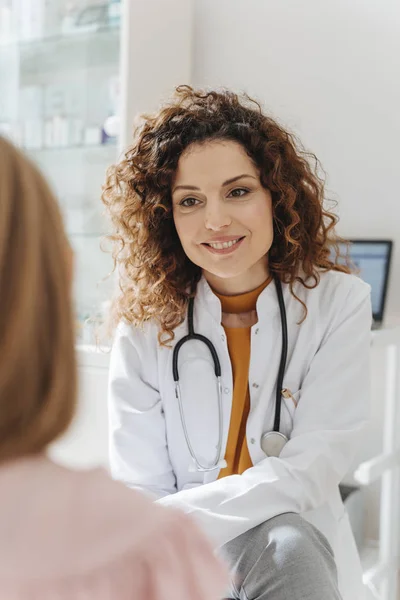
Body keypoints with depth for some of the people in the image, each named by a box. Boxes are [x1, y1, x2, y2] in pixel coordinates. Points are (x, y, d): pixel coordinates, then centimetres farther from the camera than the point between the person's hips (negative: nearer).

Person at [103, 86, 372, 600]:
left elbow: (310, 471, -15)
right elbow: (138, 488, -7)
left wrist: (168, 521, -25)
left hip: (303, 551, 2)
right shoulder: (145, 323, -4)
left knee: (283, 541, -33)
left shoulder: (338, 302, -7)